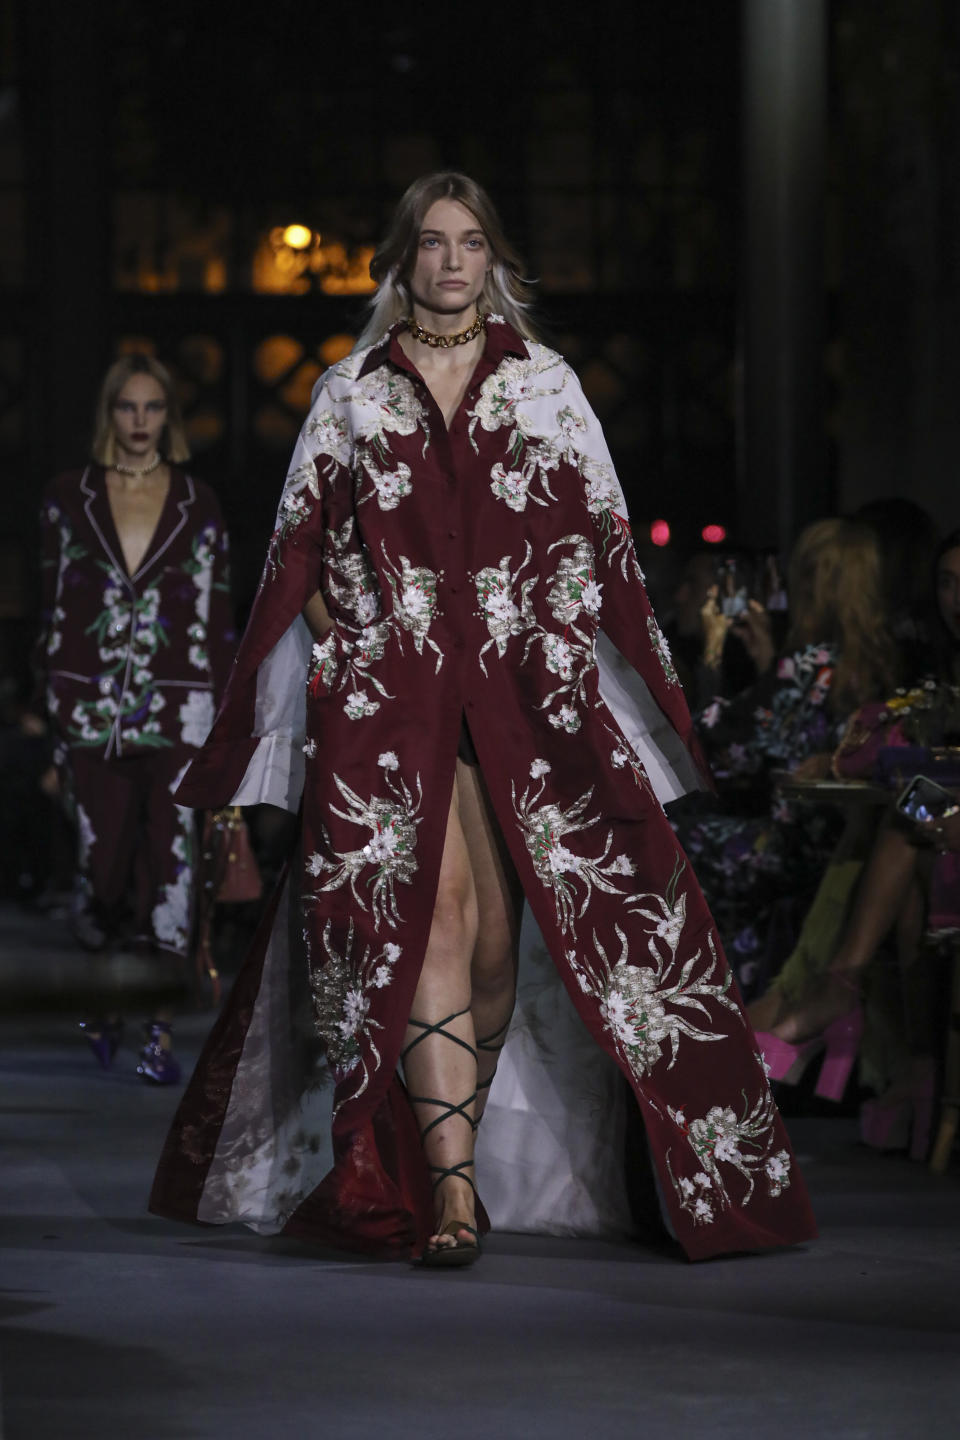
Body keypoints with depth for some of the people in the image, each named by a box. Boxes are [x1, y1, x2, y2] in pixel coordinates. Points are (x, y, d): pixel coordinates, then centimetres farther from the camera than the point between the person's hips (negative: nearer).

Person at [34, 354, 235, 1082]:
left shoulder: (198, 504, 6)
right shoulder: (69, 498, 7)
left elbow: (218, 614, 7)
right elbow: (53, 606, 9)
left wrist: (226, 713, 2)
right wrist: (49, 701, 3)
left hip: (178, 708, 0)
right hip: (93, 709, 0)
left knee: (170, 863, -6)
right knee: (102, 861, 0)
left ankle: (159, 1028, 0)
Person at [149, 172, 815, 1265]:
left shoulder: (546, 385, 13)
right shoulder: (351, 394, 12)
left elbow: (603, 542, 12)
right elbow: (300, 554, 14)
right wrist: (345, 647, 3)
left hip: (526, 689, 1)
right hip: (388, 691, -1)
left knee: (496, 927, -3)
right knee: (428, 913, -15)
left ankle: (445, 1141, 13)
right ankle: (451, 1187, -21)